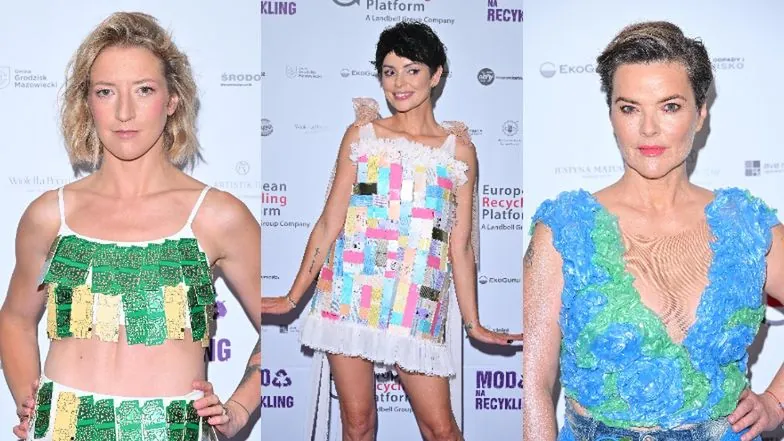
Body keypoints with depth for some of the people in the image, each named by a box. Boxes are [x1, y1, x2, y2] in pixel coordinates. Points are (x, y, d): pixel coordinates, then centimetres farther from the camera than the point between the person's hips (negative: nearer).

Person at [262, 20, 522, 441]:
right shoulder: (360, 135, 5)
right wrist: (293, 297, 4)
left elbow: (460, 247, 6)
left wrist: (473, 323, 5)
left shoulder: (459, 149, 5)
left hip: (417, 309, 0)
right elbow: (329, 224, 6)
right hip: (349, 296, 1)